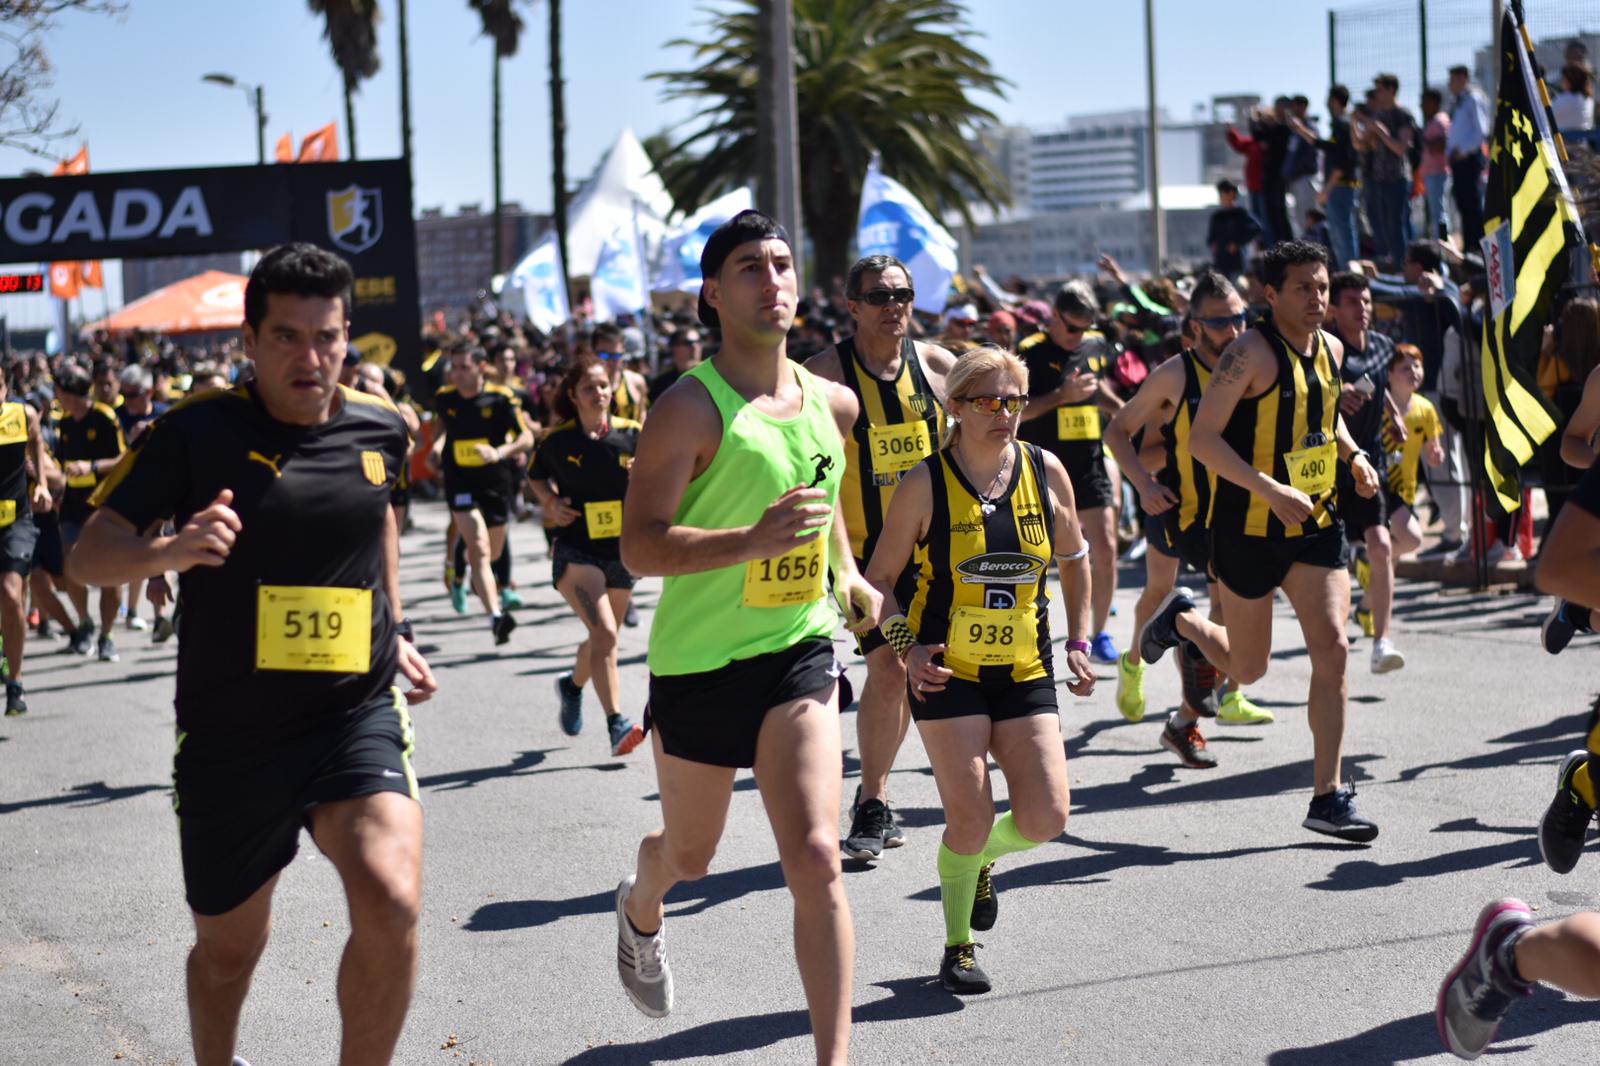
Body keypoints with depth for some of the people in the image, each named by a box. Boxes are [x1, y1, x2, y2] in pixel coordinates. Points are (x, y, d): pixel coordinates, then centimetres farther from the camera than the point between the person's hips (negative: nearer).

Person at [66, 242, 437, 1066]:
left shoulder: (379, 430, 1)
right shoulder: (197, 432, -10)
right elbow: (87, 556, -13)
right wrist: (168, 550, -34)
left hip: (357, 716, 1)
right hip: (228, 731, -1)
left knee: (390, 905, -23)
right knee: (228, 948, 13)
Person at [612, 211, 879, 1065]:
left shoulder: (832, 403, 4)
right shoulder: (692, 408, -16)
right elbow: (639, 547, -22)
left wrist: (847, 573, 21)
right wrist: (755, 540, -33)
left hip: (800, 651, 3)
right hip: (699, 660, -3)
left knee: (816, 860, -11)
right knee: (691, 854, 17)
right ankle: (640, 909, 55)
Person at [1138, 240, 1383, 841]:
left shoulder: (1331, 349, 6)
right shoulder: (1252, 353, -17)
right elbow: (1203, 439, -20)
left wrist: (1353, 455, 6)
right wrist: (1272, 491, -28)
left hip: (1316, 523, 5)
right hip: (1249, 528, -5)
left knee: (1332, 648, -8)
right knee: (1247, 668, 9)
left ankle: (1328, 795, -3)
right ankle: (1180, 619, 42)